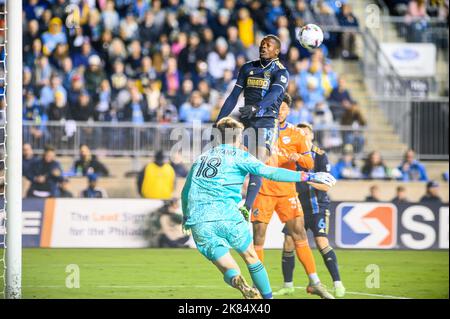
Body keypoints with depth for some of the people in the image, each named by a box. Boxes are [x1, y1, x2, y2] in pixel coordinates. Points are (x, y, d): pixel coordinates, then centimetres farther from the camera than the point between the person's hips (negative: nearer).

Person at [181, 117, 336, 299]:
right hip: (227, 216, -3)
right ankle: (268, 297, 19)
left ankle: (240, 284, -30)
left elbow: (185, 192, 30)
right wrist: (308, 176, -6)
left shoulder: (201, 159, 23)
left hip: (198, 223, 3)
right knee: (250, 256, 19)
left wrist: (186, 217, 49)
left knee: (229, 271, 2)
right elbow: (269, 172, -5)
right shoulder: (239, 156, 7)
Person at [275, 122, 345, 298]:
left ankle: (338, 284, -12)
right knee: (288, 244, -1)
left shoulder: (319, 155, -4)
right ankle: (288, 285, 14)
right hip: (297, 206, 4)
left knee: (322, 243, -16)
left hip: (317, 206, -4)